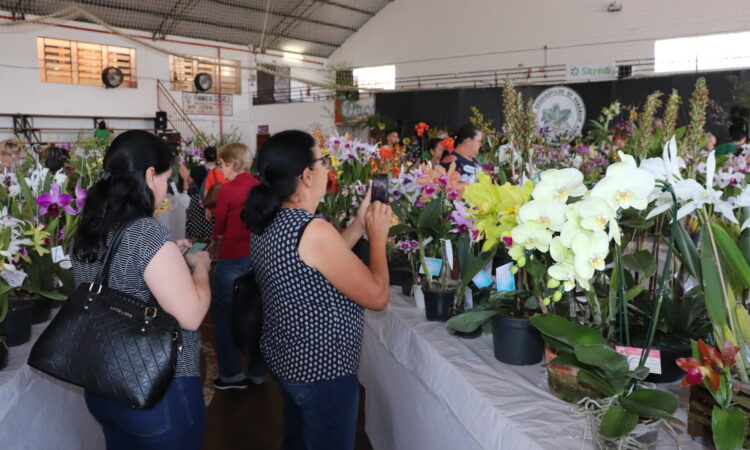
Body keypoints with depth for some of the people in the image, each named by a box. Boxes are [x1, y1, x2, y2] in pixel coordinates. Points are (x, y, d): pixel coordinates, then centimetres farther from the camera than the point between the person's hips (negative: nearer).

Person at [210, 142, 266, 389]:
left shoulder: (227, 190, -10)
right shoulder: (258, 187, 2)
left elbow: (220, 226, 1)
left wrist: (216, 238, 22)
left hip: (233, 258, -5)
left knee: (223, 312, 9)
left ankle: (232, 374, 13)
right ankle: (257, 372, 24)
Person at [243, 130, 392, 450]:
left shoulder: (265, 223, 1)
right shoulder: (313, 230, -27)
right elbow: (377, 297, -21)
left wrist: (359, 225, 9)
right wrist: (378, 235, -10)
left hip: (287, 359, 9)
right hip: (324, 369, -9)